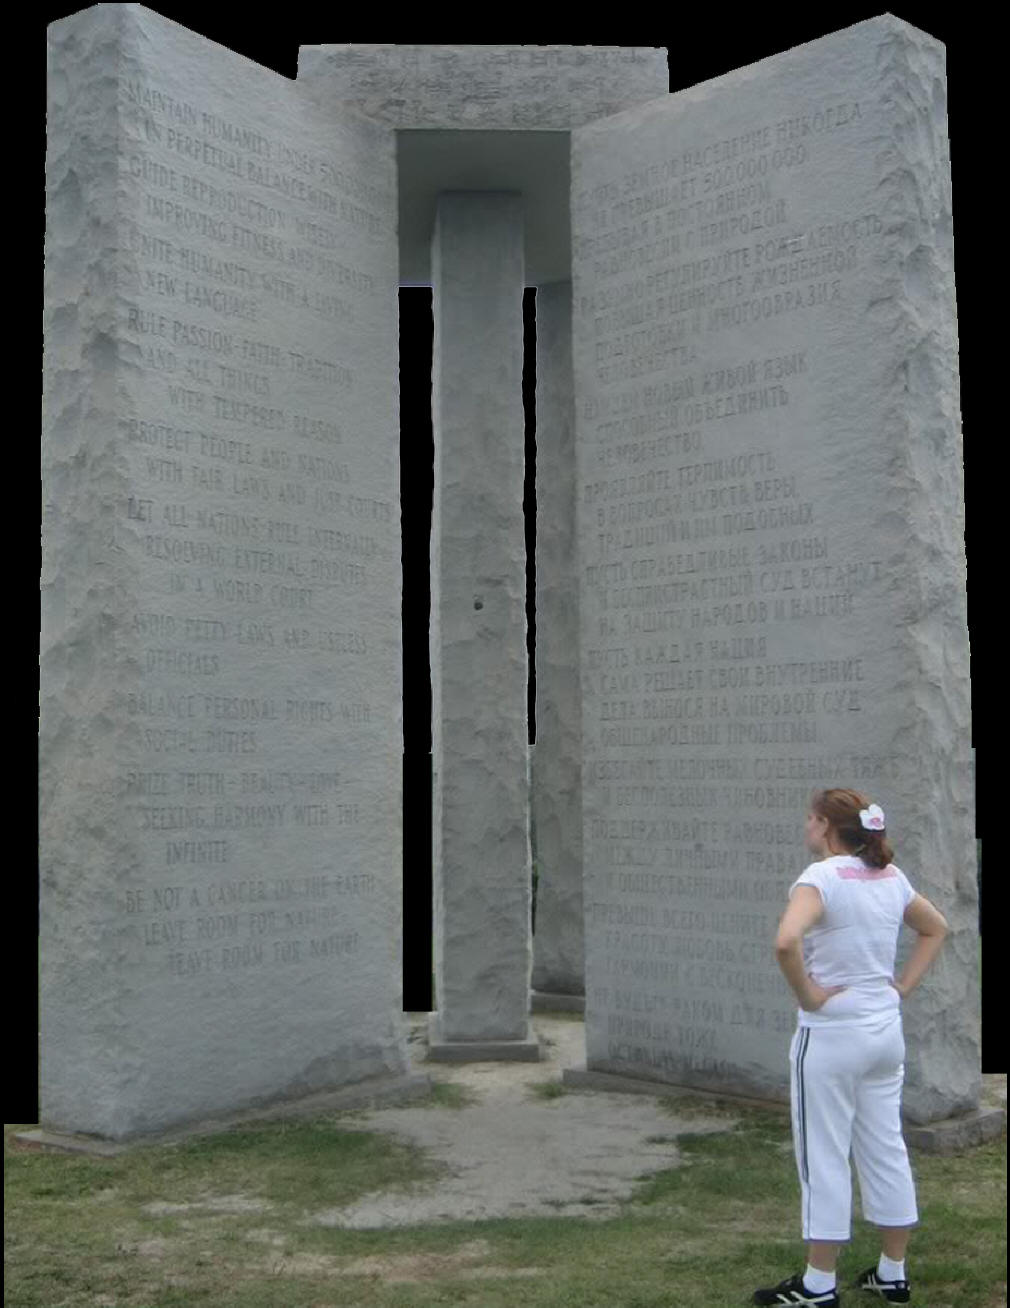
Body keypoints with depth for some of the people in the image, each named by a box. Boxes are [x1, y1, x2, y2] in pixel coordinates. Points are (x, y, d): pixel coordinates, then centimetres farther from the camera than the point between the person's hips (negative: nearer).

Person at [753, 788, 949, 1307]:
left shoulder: (823, 877, -17)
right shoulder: (890, 876, 6)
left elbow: (786, 941, -35)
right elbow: (936, 929, 21)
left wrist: (807, 994, -20)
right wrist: (904, 986, 13)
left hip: (831, 1034, -7)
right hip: (885, 1031, 7)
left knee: (824, 1157, 3)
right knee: (886, 1150, 15)